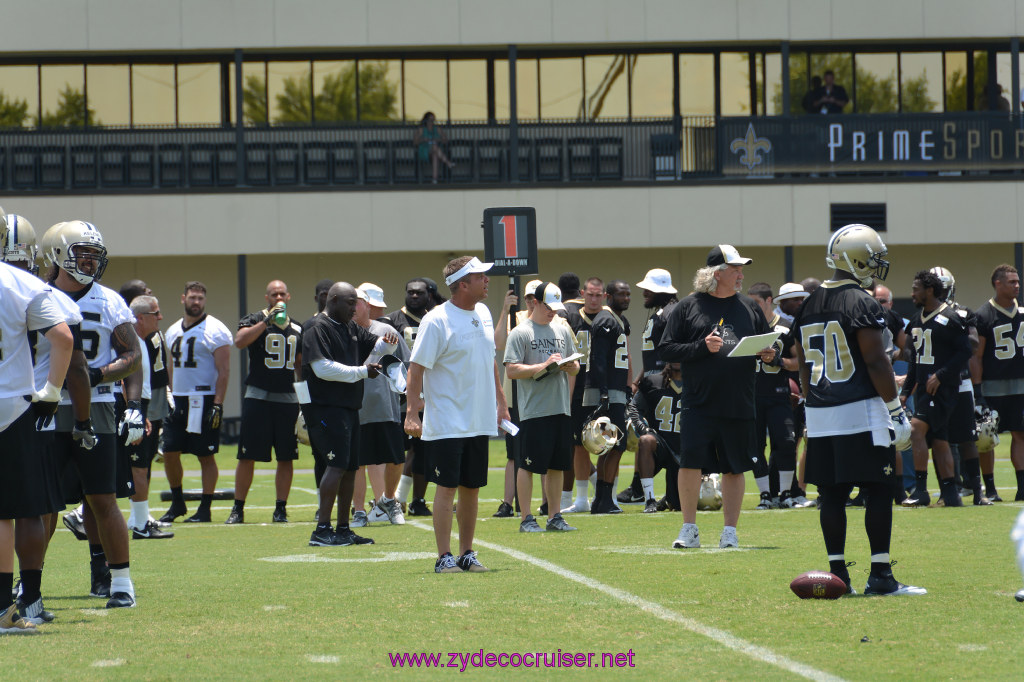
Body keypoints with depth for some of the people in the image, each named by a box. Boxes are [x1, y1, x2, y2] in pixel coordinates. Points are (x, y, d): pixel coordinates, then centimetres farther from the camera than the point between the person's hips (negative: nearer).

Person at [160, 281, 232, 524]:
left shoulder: (215, 331, -7)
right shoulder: (174, 331, 14)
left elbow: (224, 370, -10)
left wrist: (217, 404, -17)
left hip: (204, 400, -6)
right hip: (178, 400, 6)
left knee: (206, 456, -1)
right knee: (170, 452, 4)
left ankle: (205, 510, 4)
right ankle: (177, 503, 18)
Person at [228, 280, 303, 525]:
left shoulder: (296, 329, 14)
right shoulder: (255, 320, -1)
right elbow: (239, 341, -22)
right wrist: (267, 321, -26)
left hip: (287, 398, 4)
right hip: (258, 396, -4)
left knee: (286, 456, 3)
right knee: (247, 456, -3)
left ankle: (281, 508, 10)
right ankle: (238, 509, 5)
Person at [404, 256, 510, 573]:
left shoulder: (483, 314, 10)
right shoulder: (436, 321, -13)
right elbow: (417, 368, -13)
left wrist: (501, 402, 19)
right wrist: (412, 413, -18)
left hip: (480, 421, 7)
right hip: (446, 424, -7)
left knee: (472, 488, 10)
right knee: (447, 487, -6)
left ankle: (467, 554, 18)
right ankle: (444, 557, -2)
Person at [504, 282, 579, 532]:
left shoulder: (563, 331, 15)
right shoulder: (520, 333, -5)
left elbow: (576, 365, 20)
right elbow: (511, 370, -12)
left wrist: (570, 366, -4)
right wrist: (544, 365, -19)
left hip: (561, 409, 6)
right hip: (533, 411, -6)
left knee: (557, 465, 9)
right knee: (528, 465, -2)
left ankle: (554, 517, 16)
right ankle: (526, 519, 3)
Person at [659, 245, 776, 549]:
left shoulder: (749, 308, 11)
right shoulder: (688, 307, 2)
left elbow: (767, 346, 20)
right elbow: (667, 350, -1)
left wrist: (768, 355, -3)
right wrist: (702, 347, -14)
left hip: (739, 406, 3)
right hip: (699, 403, -3)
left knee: (734, 468, 5)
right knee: (690, 463, -7)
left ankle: (730, 531, 13)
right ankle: (689, 529, 6)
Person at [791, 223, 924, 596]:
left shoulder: (809, 307, 12)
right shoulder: (862, 303, -10)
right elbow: (876, 361, -13)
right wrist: (897, 410, -9)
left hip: (821, 413, 7)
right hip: (862, 411, -7)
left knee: (832, 495, 8)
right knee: (878, 492, -2)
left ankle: (838, 574, 8)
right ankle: (880, 575, -3)